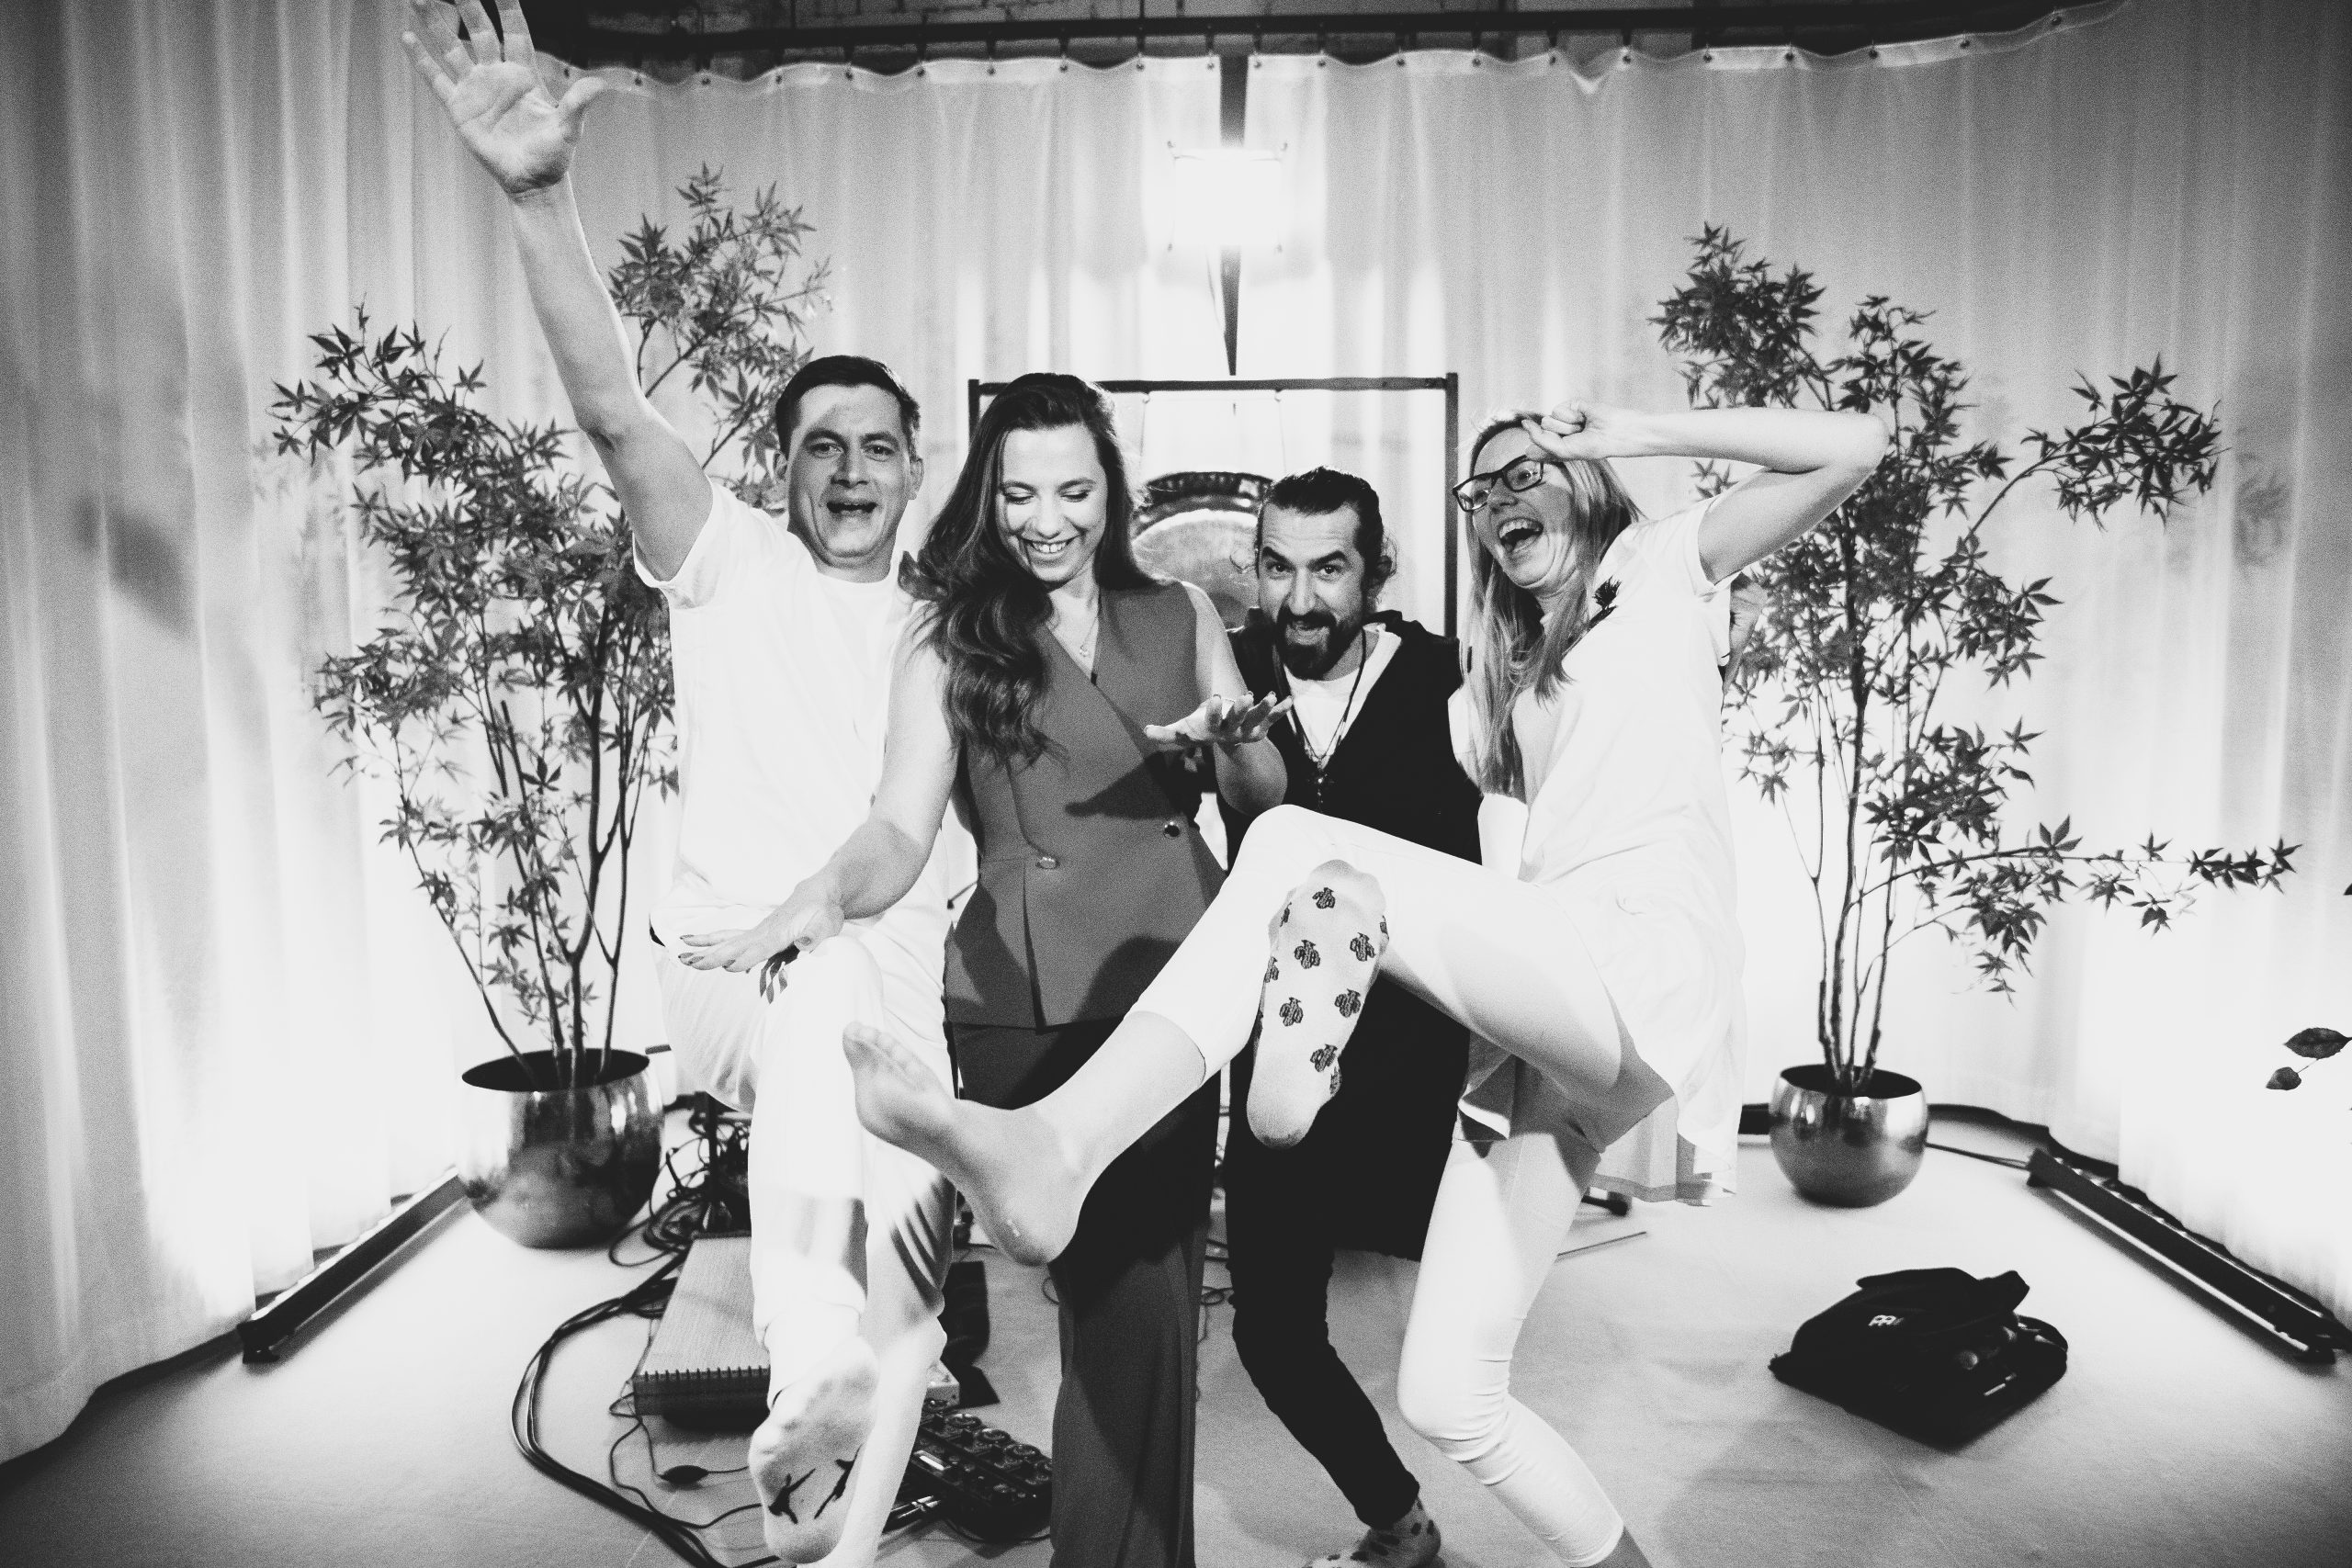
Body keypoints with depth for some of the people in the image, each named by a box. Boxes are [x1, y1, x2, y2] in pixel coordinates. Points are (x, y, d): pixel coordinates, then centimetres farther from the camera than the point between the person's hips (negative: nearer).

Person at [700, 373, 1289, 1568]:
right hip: (1028, 1004, -2)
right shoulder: (947, 642, 4)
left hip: (1172, 978, 3)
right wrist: (831, 890, -27)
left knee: (1150, 1288, 8)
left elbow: (1266, 800, 13)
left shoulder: (1179, 614, 12)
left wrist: (1235, 743, -9)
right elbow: (903, 829, -6)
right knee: (1124, 1297, -4)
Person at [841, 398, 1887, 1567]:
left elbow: (1854, 447, 4)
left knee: (1299, 850, -28)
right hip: (1551, 1017, 7)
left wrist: (1630, 435, 8)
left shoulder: (1662, 564, 16)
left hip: (1646, 967, -7)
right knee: (1447, 1394, 0)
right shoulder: (1517, 669, 33)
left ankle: (1054, 1150, -38)